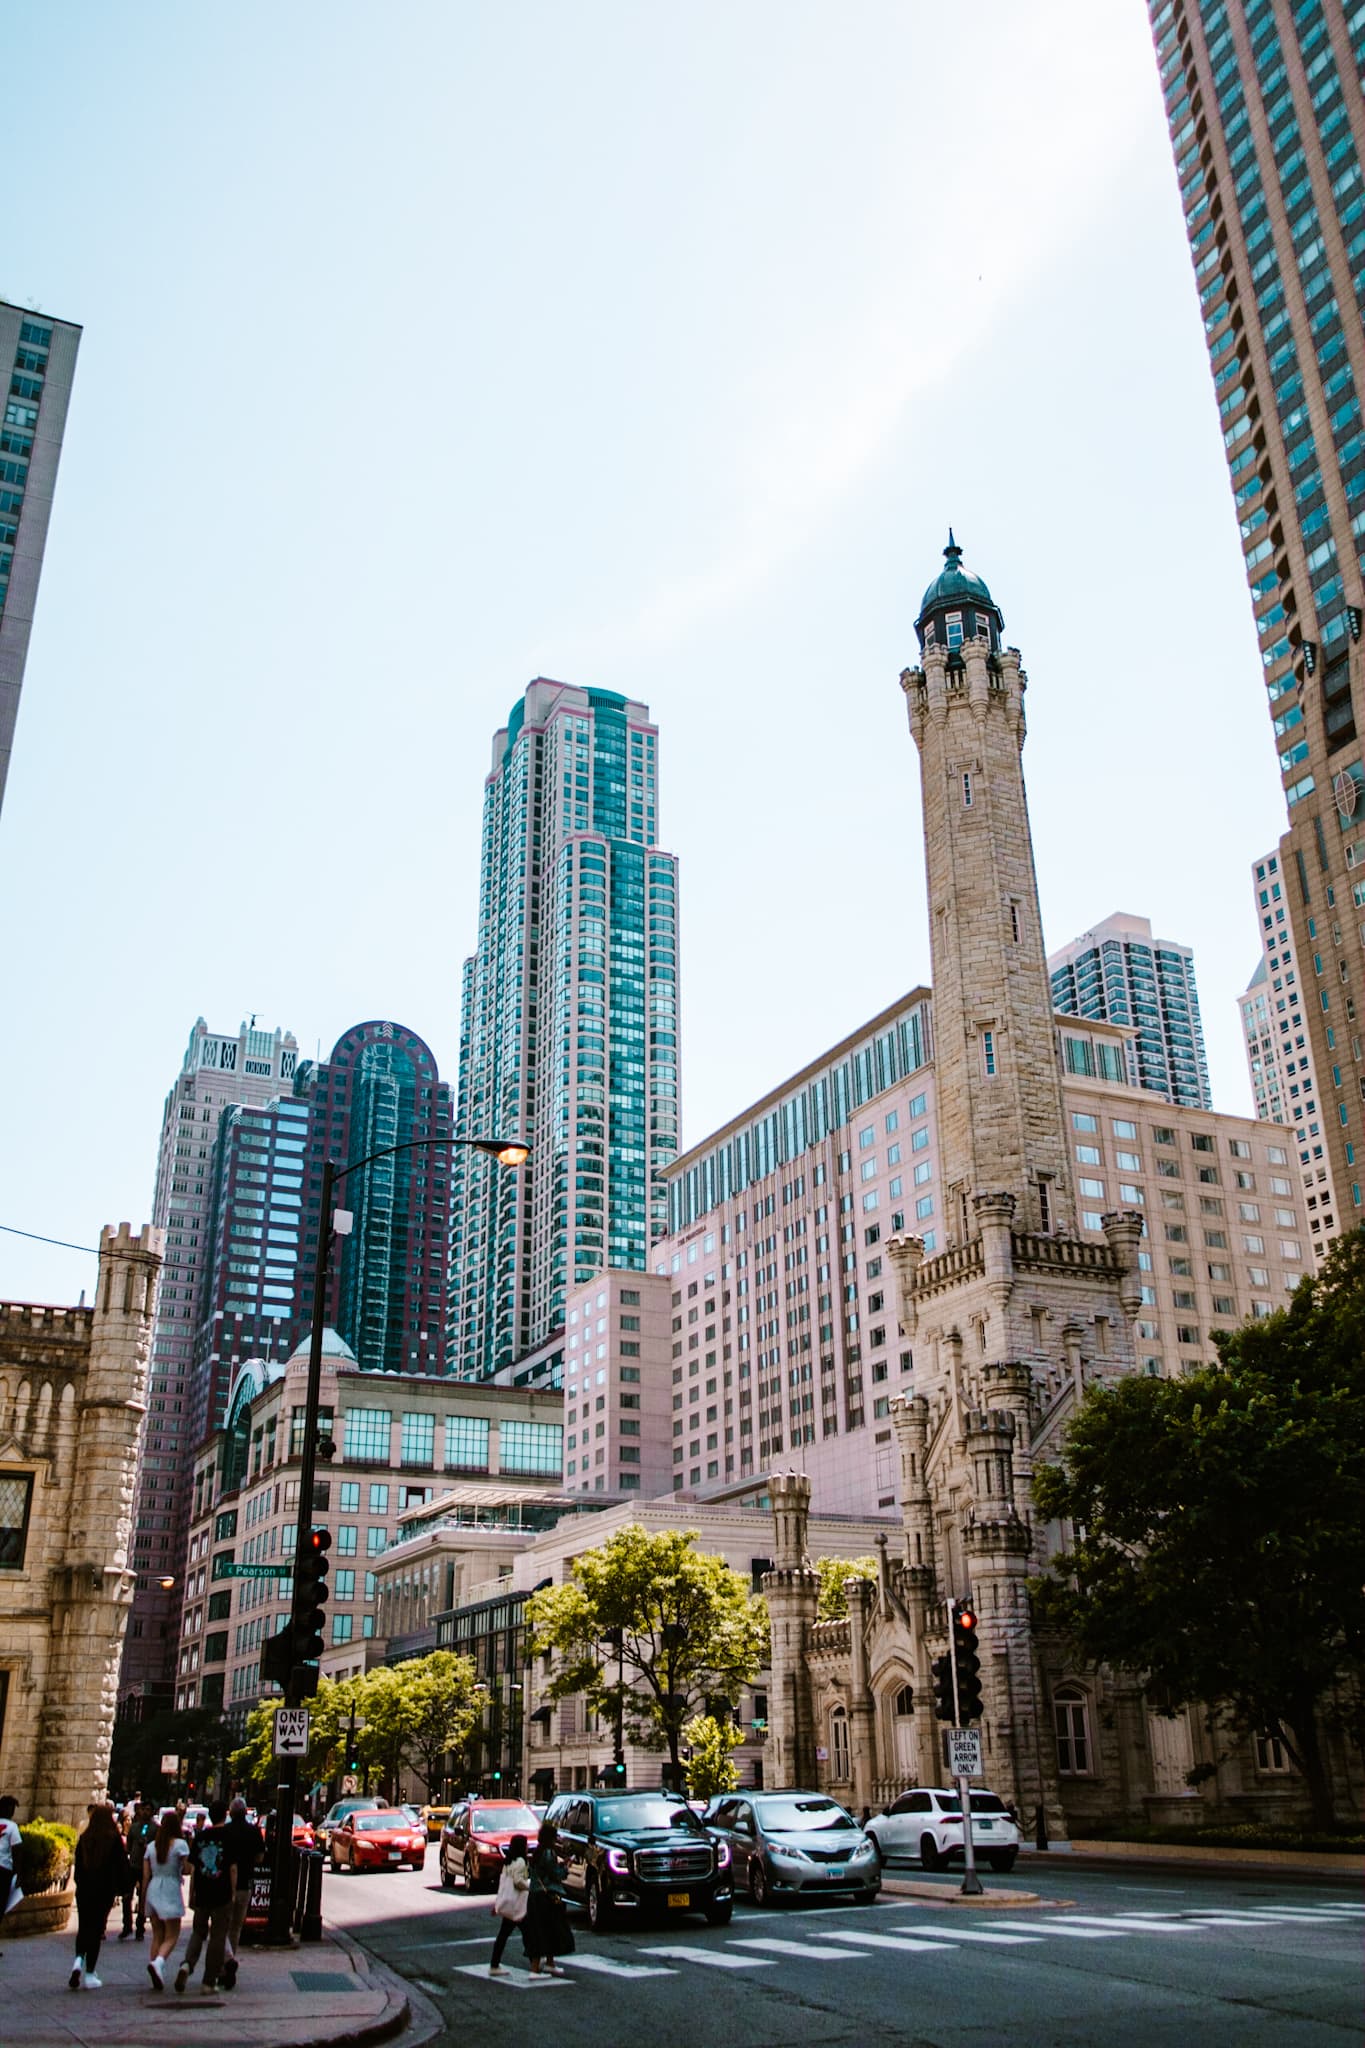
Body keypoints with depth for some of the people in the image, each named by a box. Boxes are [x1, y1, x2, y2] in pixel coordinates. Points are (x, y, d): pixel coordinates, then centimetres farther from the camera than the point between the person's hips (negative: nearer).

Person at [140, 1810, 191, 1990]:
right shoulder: (180, 1844, -7)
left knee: (157, 1936, 14)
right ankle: (158, 1962, -27)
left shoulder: (151, 1846, 7)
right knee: (171, 1936, 0)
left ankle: (157, 1978, 10)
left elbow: (146, 1876, 7)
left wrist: (143, 1899, 14)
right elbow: (186, 1868, -12)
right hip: (171, 1891, -5)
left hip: (153, 1890, 5)